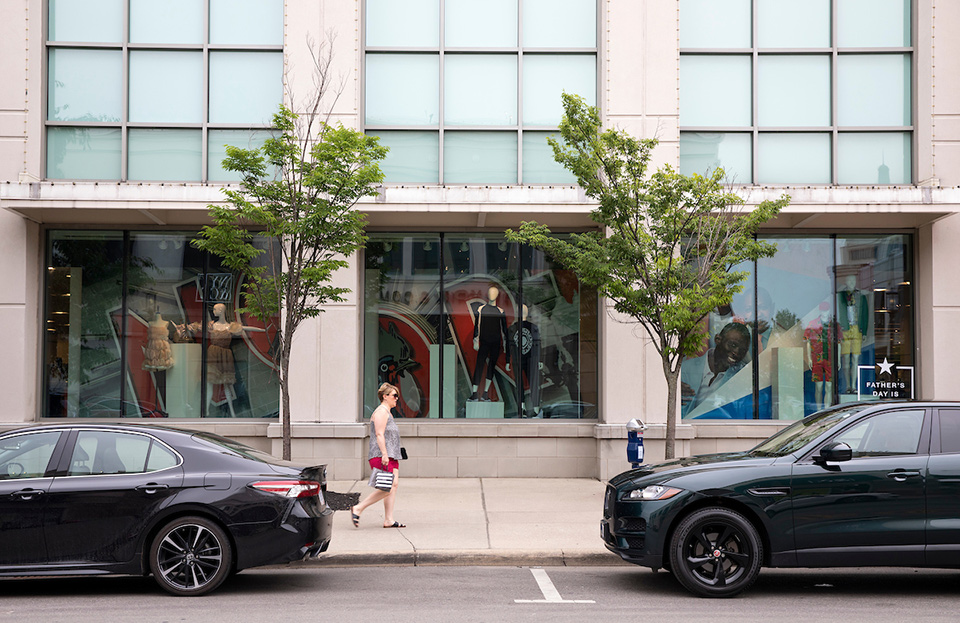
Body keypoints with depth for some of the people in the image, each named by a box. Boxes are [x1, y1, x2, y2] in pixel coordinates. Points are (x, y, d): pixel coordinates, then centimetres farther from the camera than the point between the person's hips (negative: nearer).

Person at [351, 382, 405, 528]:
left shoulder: (387, 413, 23)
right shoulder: (381, 412, -9)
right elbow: (379, 434, -17)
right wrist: (384, 454, -23)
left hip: (390, 456, 10)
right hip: (381, 456, -10)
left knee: (393, 485, 3)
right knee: (387, 488, -14)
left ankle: (389, 520, 1)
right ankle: (358, 508, -7)